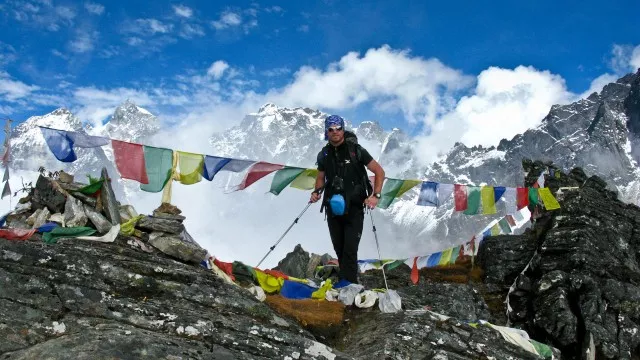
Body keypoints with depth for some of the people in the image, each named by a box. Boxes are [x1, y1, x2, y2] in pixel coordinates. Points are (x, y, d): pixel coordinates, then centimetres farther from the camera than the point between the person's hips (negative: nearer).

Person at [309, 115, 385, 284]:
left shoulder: (356, 150, -7)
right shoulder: (324, 154, 6)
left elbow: (379, 172, -3)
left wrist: (375, 195, -13)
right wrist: (316, 191, 0)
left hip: (354, 208, -4)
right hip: (333, 208, 4)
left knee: (350, 249, -12)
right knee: (339, 249, 11)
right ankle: (344, 281, 26)